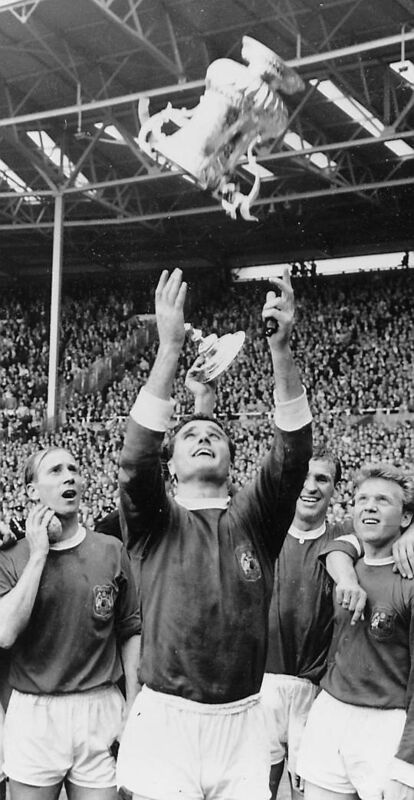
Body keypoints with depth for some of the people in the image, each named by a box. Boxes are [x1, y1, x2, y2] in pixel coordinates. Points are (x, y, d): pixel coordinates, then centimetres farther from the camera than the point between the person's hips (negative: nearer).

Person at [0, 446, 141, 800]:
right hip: (33, 714, 0)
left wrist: (133, 708, 2)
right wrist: (38, 555, -13)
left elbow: (130, 632, 6)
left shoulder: (111, 551, 1)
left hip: (101, 713, 0)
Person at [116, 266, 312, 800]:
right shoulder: (156, 521, 3)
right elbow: (137, 453, -16)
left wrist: (280, 348, -22)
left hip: (241, 722, 2)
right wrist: (170, 346, -24)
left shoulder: (254, 517, 6)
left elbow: (293, 451, -9)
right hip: (164, 720, -1)